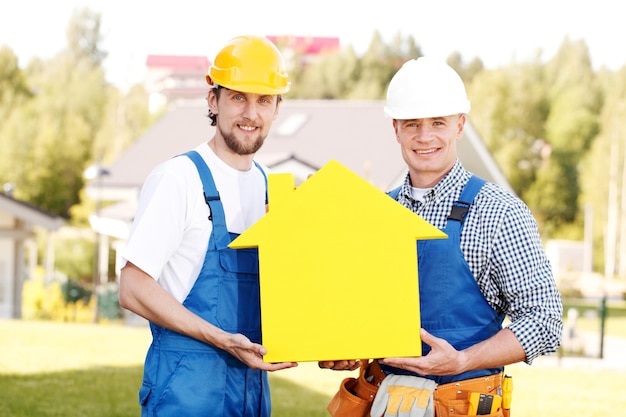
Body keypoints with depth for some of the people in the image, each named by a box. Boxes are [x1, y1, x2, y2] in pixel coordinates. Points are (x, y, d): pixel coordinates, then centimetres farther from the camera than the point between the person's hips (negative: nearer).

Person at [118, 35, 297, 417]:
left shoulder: (269, 187, 12)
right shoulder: (178, 178, -9)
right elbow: (133, 289, -14)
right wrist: (222, 339, -20)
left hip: (253, 379, 6)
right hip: (187, 382, -6)